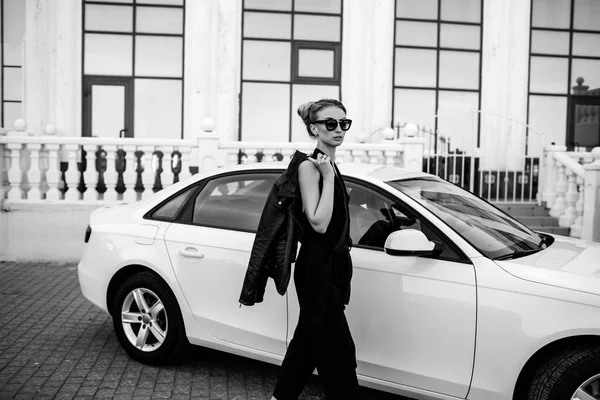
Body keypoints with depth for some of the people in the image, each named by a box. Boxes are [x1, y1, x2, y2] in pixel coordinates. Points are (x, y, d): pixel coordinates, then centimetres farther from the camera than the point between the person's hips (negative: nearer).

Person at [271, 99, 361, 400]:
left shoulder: (332, 166, 13)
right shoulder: (309, 166, -14)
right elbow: (319, 223, -23)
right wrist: (327, 176, -21)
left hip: (332, 266, 10)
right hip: (317, 268, -9)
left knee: (309, 338, 19)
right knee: (337, 349, -5)